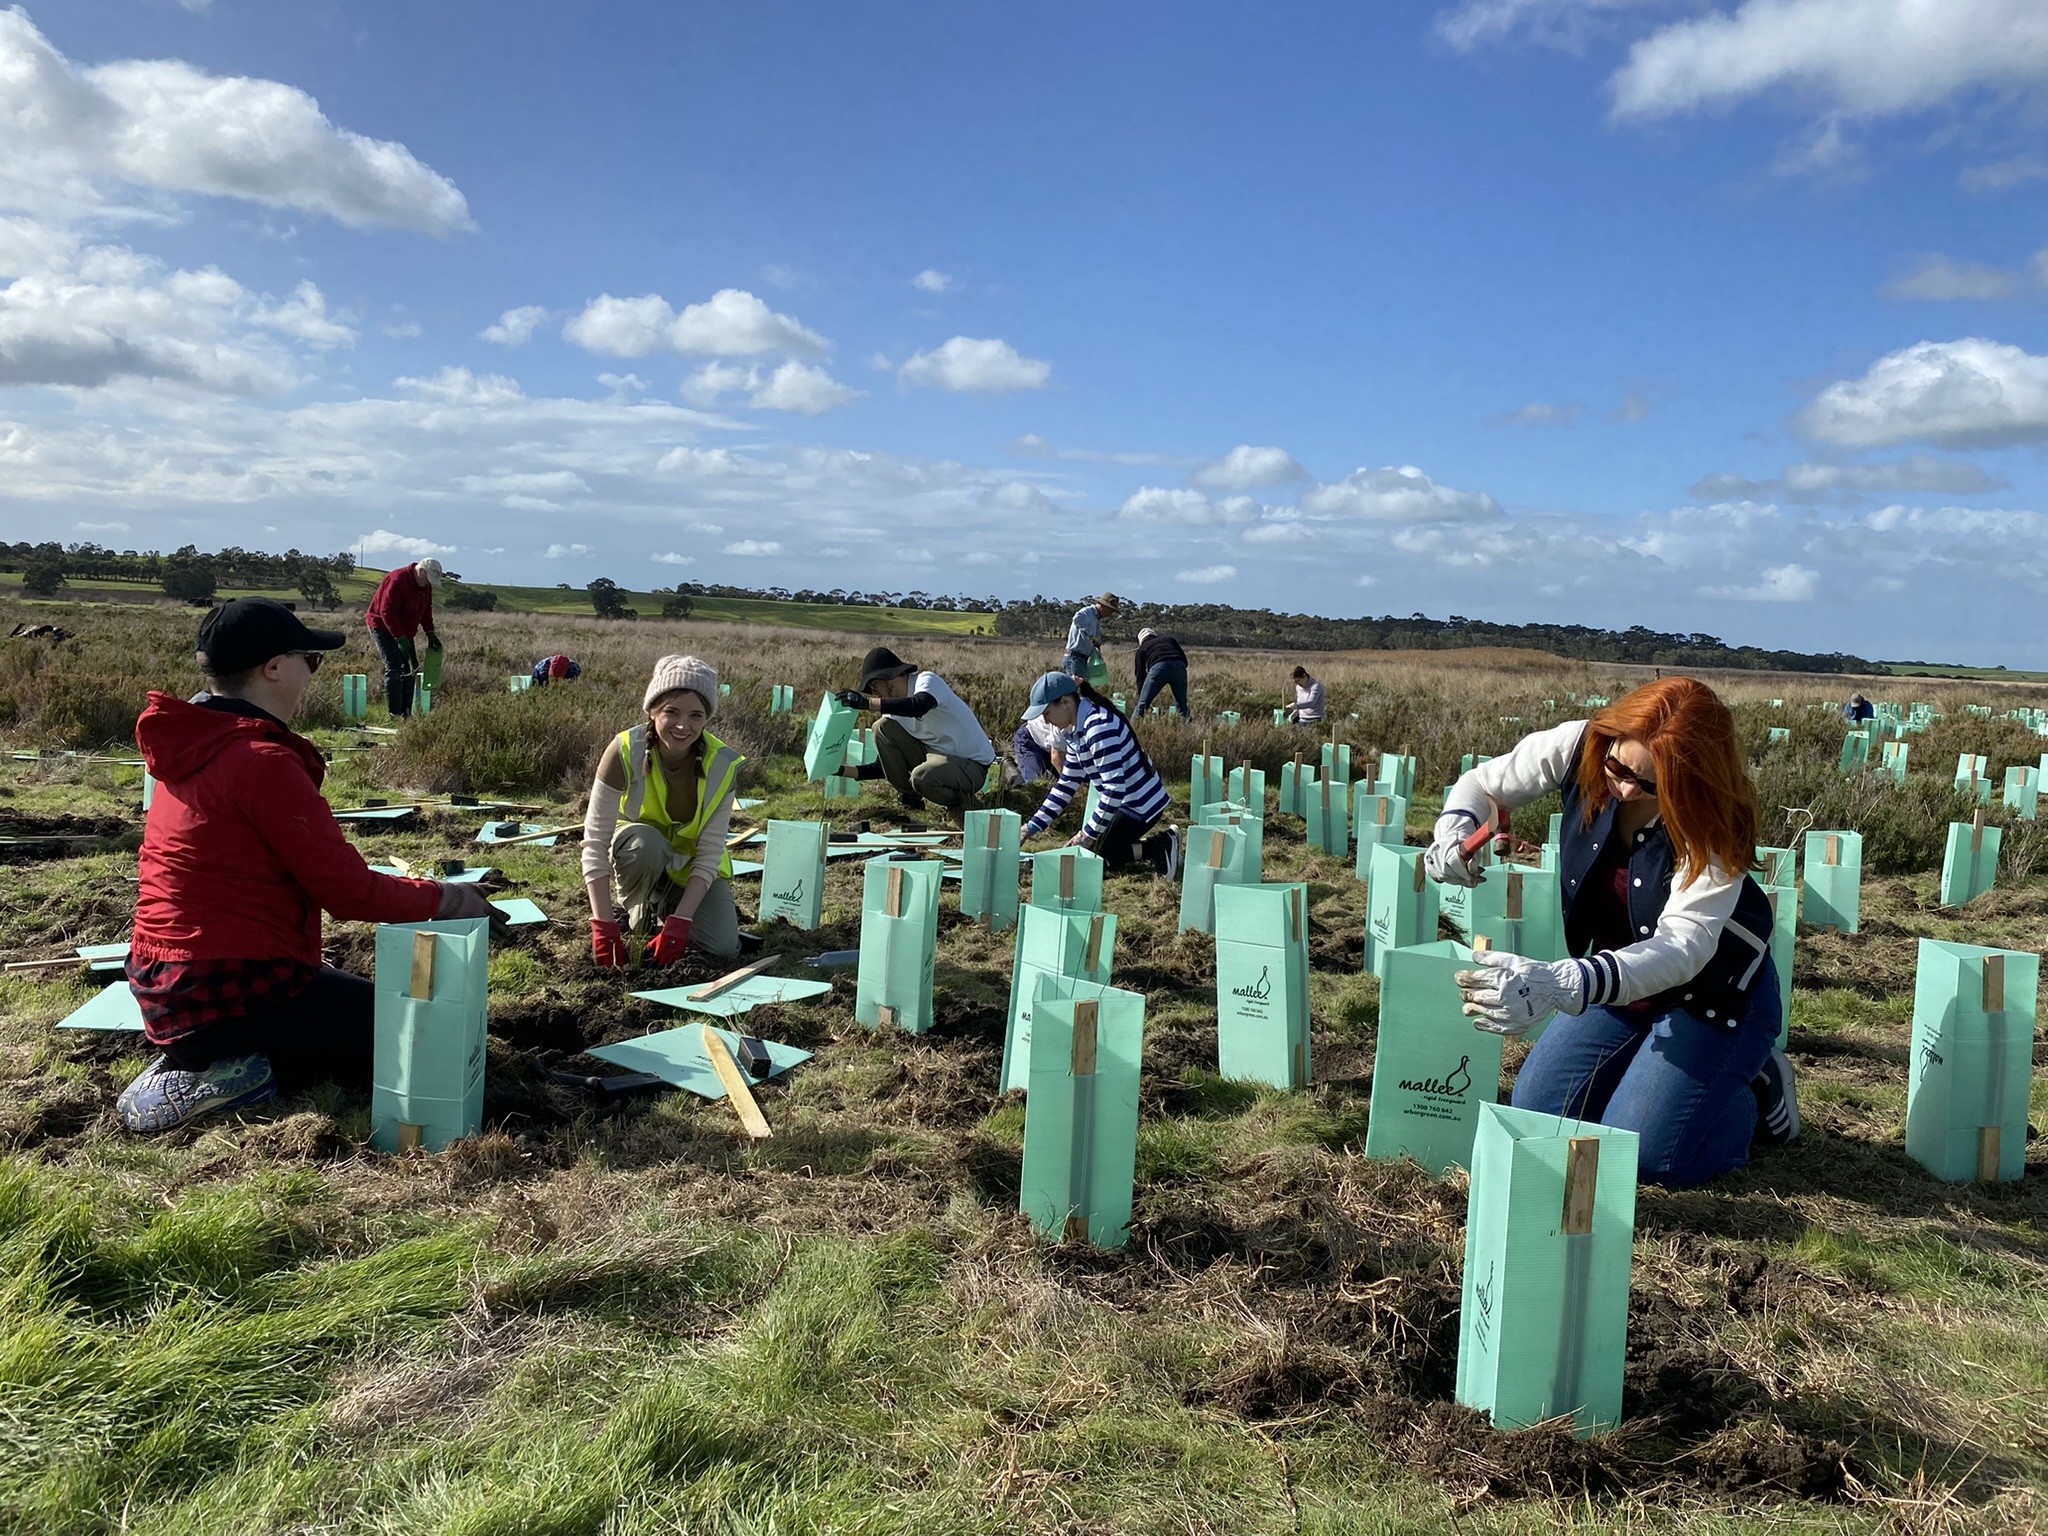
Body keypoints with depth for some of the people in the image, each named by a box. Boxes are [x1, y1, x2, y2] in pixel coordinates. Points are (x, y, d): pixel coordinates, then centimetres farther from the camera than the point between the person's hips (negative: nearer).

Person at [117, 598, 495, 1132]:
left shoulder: (191, 749, 8)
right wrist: (440, 898, 0)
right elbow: (350, 892, -16)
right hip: (232, 997, -9)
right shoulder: (264, 761, -20)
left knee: (356, 998, 27)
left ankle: (197, 1062, 9)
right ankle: (224, 1080, -7)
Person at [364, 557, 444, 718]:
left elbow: (426, 610, 14)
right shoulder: (398, 580, -25)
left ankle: (406, 713, 10)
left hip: (403, 631, 9)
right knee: (394, 668, -16)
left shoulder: (426, 586, 2)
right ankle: (395, 715, -15)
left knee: (410, 669, 5)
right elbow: (386, 611, -27)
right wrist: (400, 638, -30)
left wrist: (430, 633, 0)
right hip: (383, 627, -9)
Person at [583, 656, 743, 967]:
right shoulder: (626, 750, -28)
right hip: (638, 855, -1)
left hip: (692, 868, 1)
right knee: (645, 842, -37)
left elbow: (709, 852, -20)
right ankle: (635, 911, -6)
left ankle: (664, 907, 12)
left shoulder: (723, 764, -24)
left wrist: (680, 921, -29)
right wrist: (604, 924, -33)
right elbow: (595, 839, -27)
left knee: (723, 947, -19)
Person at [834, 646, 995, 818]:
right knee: (883, 728, -6)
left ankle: (962, 799, -4)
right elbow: (887, 767, 9)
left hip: (972, 765, -7)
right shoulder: (896, 709, 4)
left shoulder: (927, 681, -15)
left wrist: (865, 703, -41)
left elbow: (919, 707, -42)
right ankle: (910, 799, 4)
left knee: (921, 777, -36)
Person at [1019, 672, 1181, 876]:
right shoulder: (1079, 730, 6)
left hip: (1141, 804, -10)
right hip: (1129, 803, 10)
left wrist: (1088, 834, -21)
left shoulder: (1099, 727, -26)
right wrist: (1033, 826, 7)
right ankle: (1160, 843, 14)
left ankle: (1161, 845, 0)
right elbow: (1066, 785, 11)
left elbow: (1114, 789, -29)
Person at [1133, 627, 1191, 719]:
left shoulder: (1142, 648, 30)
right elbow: (1185, 660, 24)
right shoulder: (1169, 639, 34)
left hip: (1158, 667, -2)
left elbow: (1140, 676, 29)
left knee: (1142, 705, 6)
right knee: (1181, 705, 18)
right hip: (1179, 666, 2)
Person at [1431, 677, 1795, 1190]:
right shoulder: (1580, 747, -20)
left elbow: (1682, 947, -41)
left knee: (1639, 1154, -17)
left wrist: (1563, 984, -57)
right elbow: (1483, 784, -4)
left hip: (1714, 993, -5)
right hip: (1617, 977, 5)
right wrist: (1455, 832, -29)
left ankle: (1756, 1089, 12)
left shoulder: (1713, 823, -31)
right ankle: (1654, 1069, 23)